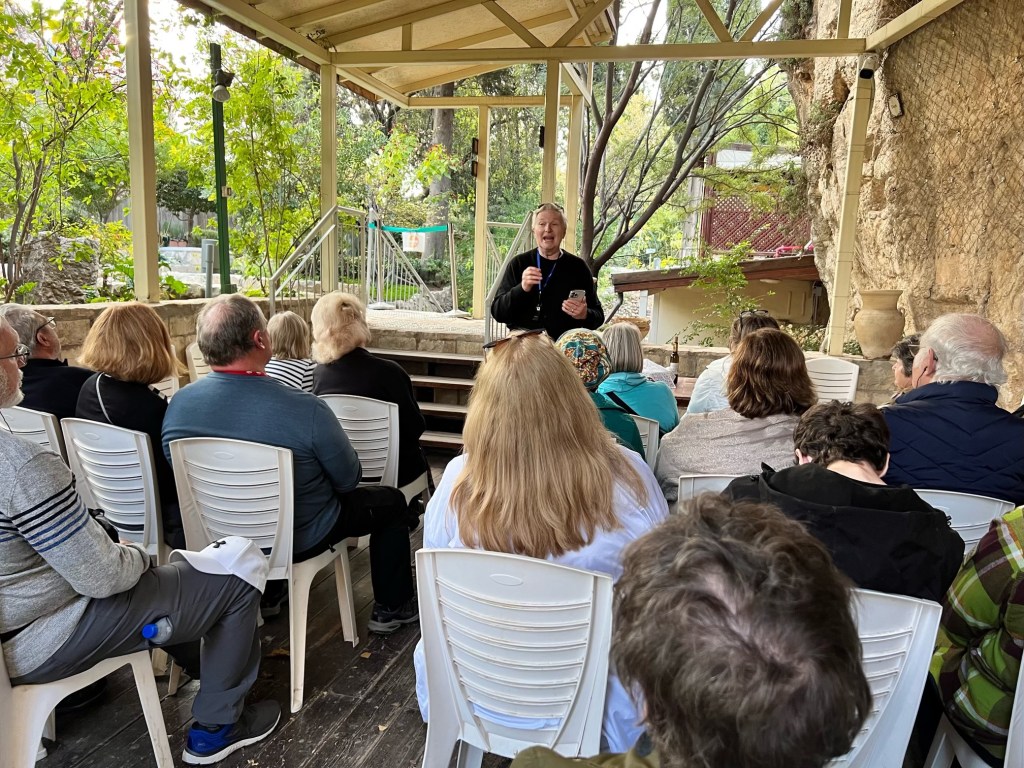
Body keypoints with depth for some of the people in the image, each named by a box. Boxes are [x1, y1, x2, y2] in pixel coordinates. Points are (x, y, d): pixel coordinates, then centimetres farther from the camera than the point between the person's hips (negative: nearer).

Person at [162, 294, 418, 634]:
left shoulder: (177, 405, -16)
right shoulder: (305, 409, -32)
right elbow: (348, 480, -17)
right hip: (298, 540, -5)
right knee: (390, 501, 16)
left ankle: (269, 593, 47)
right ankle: (391, 608, 29)